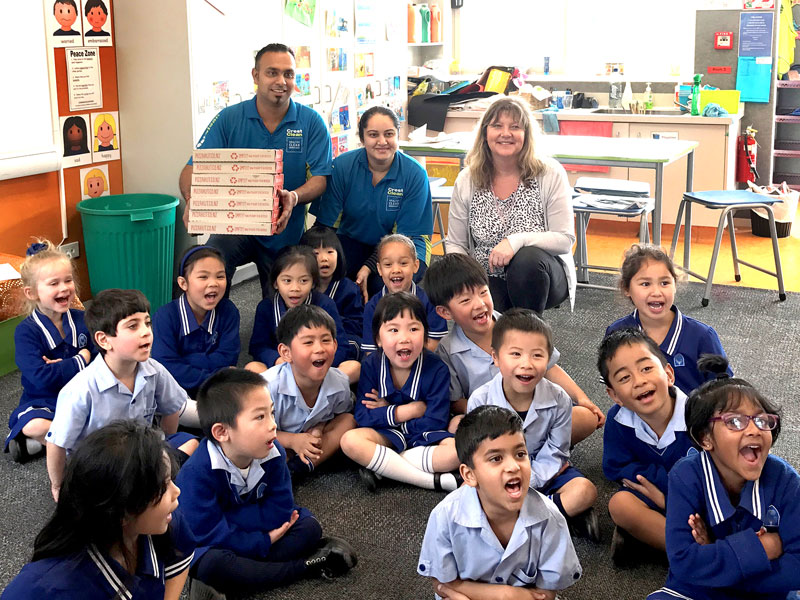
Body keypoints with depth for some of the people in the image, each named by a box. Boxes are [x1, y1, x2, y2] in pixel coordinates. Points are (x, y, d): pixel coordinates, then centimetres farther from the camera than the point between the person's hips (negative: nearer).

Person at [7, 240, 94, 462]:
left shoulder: (82, 320, 3)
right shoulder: (26, 331, -9)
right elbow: (41, 377, -20)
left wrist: (63, 366, -16)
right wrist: (80, 361, -13)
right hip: (43, 402, -5)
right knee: (35, 425, -38)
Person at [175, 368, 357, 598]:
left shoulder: (272, 453, -13)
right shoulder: (197, 473, -28)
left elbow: (279, 511, -14)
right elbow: (210, 535, -28)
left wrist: (228, 516, -22)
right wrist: (265, 541, -24)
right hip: (213, 546, -5)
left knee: (309, 526, -10)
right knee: (212, 564, -37)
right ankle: (306, 566, -24)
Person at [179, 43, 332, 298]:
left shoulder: (311, 122, -3)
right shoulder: (228, 119, -4)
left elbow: (320, 178, -9)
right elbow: (193, 169, -9)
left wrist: (294, 197, -32)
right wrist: (192, 199, -33)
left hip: (284, 232, 2)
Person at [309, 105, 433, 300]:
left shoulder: (415, 174, -14)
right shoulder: (341, 166, -11)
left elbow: (405, 235, -12)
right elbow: (326, 224, -8)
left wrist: (370, 267, -26)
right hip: (353, 240, 1)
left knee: (382, 283, -33)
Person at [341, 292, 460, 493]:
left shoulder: (436, 369, -13)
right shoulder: (371, 365, -7)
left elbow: (435, 422, -17)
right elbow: (362, 417, -13)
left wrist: (387, 412, -13)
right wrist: (411, 410, -17)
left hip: (425, 435, -1)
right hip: (388, 436, 1)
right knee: (350, 441, -31)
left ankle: (380, 466, -25)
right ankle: (436, 481, -30)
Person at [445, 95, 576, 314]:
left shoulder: (550, 174, -6)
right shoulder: (467, 181, 2)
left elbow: (565, 239, -10)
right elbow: (455, 244, 8)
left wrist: (517, 241, -25)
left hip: (540, 274, 0)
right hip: (487, 280, 0)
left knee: (528, 259, -36)